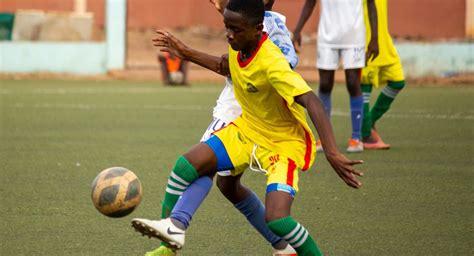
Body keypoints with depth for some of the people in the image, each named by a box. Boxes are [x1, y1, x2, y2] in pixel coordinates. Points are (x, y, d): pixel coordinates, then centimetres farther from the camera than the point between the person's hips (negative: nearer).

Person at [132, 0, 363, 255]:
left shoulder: (272, 64, -32)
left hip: (284, 143, -7)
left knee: (276, 219, -23)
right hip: (247, 129, 7)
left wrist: (332, 154, -50)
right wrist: (187, 54, 19)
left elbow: (312, 103, -40)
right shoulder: (238, 46, -7)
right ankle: (173, 227, 4)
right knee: (186, 164, -9)